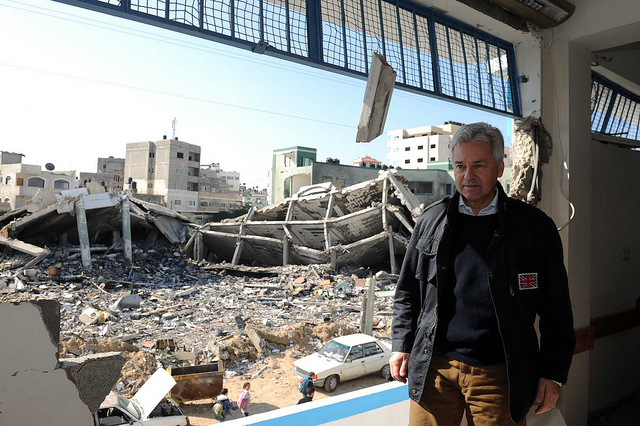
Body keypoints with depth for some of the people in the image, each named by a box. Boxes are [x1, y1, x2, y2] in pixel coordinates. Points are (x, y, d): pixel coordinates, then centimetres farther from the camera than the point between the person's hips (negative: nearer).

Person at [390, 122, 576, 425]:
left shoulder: (535, 227, -3)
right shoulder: (430, 221, 3)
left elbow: (556, 311, 2)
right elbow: (407, 292, 10)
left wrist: (553, 374, 0)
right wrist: (402, 346, 5)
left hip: (499, 375, -1)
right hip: (434, 369, 2)